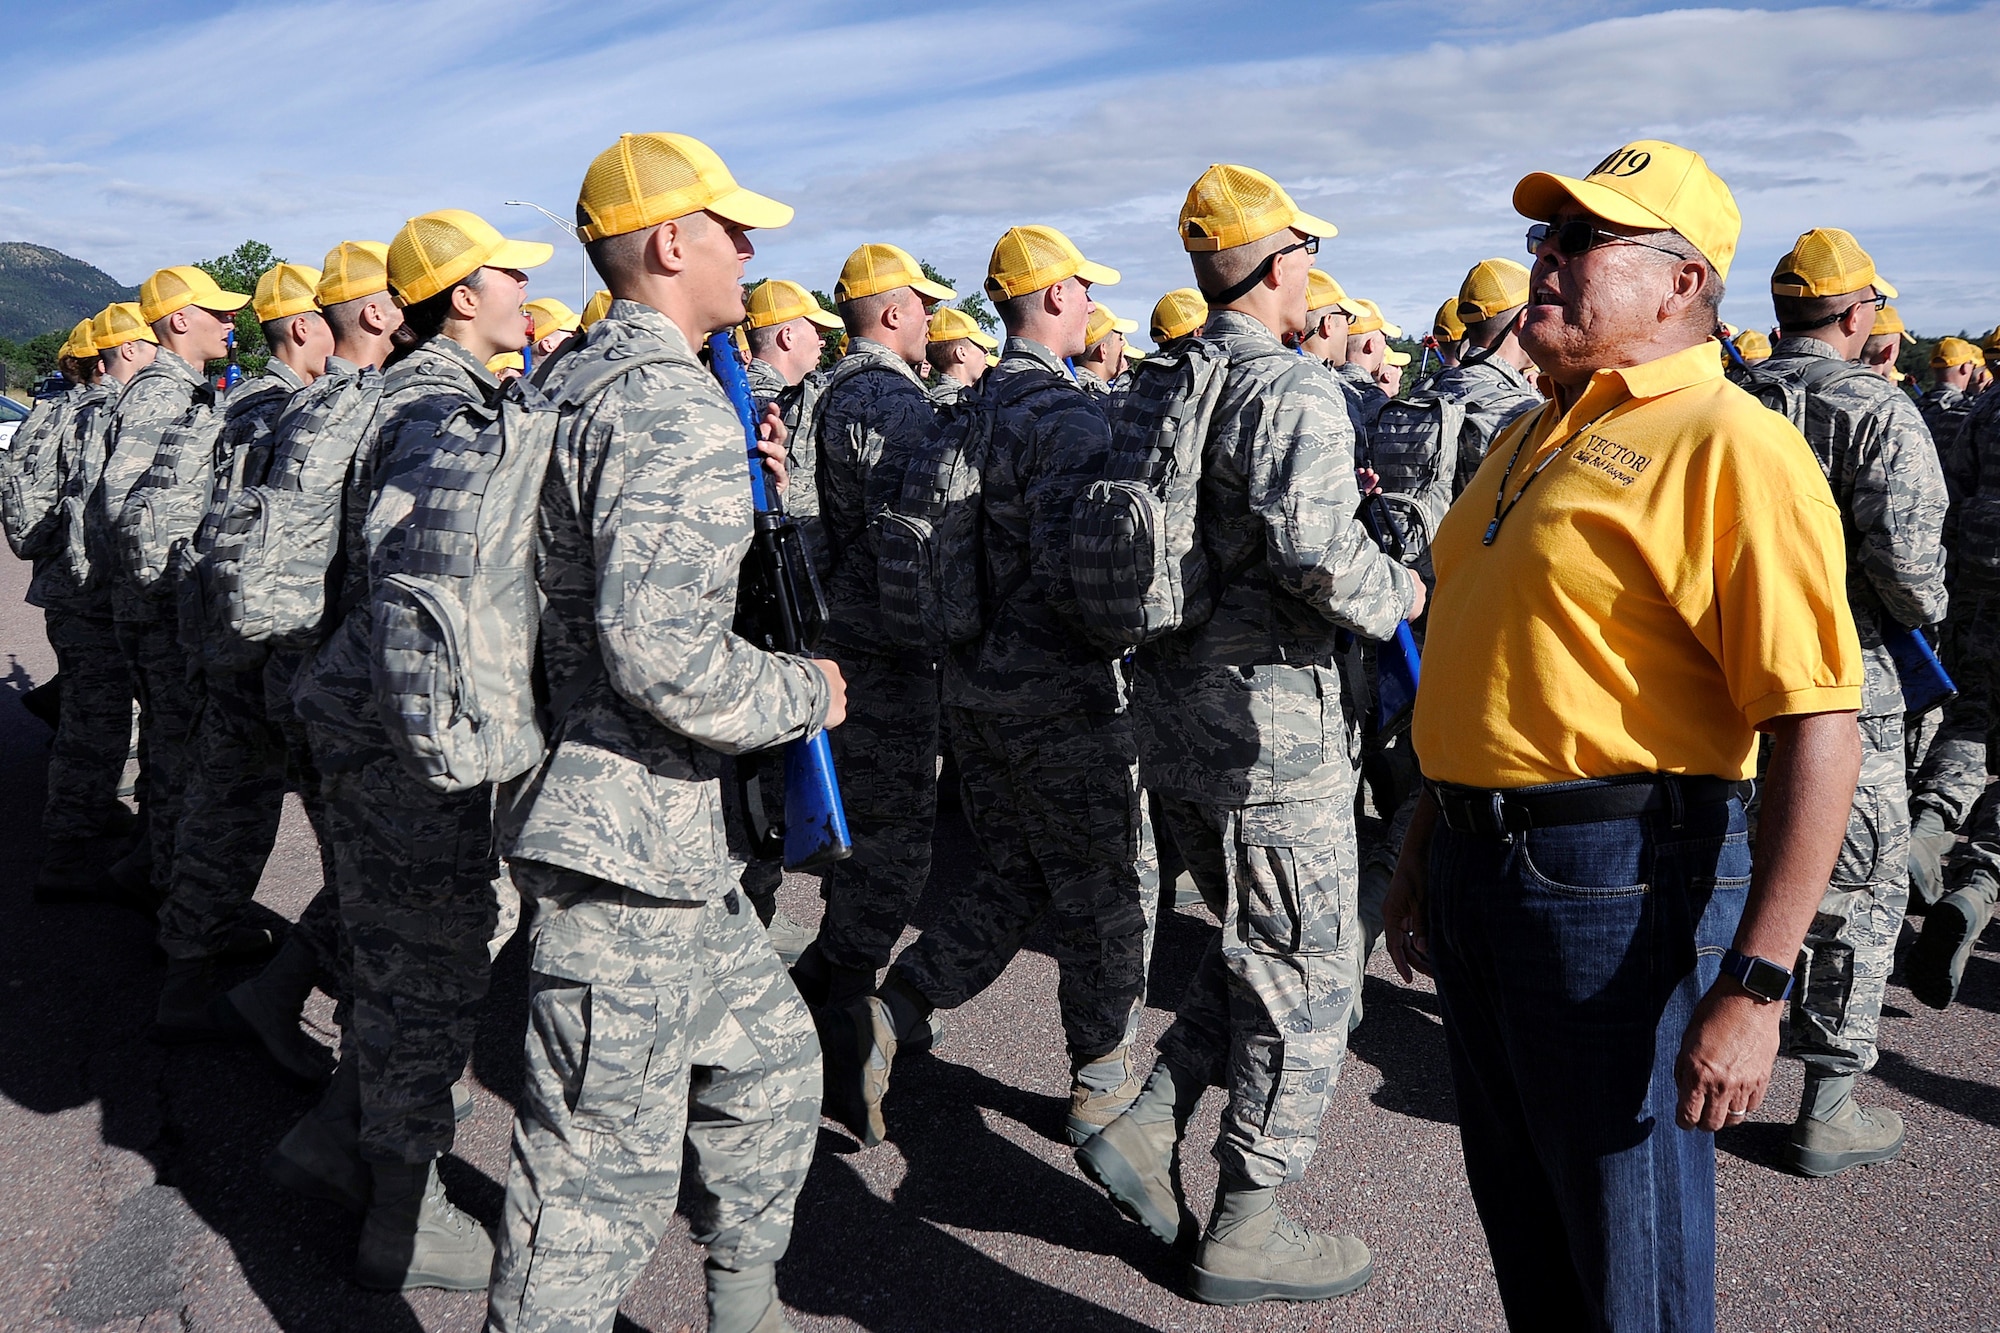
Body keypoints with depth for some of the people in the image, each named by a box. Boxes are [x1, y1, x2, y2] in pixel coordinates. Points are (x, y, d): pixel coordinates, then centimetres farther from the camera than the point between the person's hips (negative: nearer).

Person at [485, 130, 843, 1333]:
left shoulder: (584, 383, 13)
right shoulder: (677, 406, -19)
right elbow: (661, 650, -29)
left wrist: (742, 491, 9)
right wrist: (806, 693, -12)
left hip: (666, 824, 11)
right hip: (633, 827, -11)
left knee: (769, 1055, 23)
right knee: (607, 1160, 1)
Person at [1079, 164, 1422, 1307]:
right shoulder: (1296, 393, -15)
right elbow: (1318, 554, -28)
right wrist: (1401, 594, -7)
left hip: (1175, 717, 9)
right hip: (1273, 720, -8)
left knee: (1250, 949, 23)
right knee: (1304, 971, 5)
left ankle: (1148, 1129, 17)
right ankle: (1247, 1227, 15)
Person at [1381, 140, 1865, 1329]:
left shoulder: (1729, 444, -13)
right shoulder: (1532, 439, 14)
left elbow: (1820, 730, -20)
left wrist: (1753, 986, -24)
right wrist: (1426, 852, 22)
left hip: (1619, 879, -8)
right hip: (1479, 866, 8)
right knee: (1523, 1225, 22)